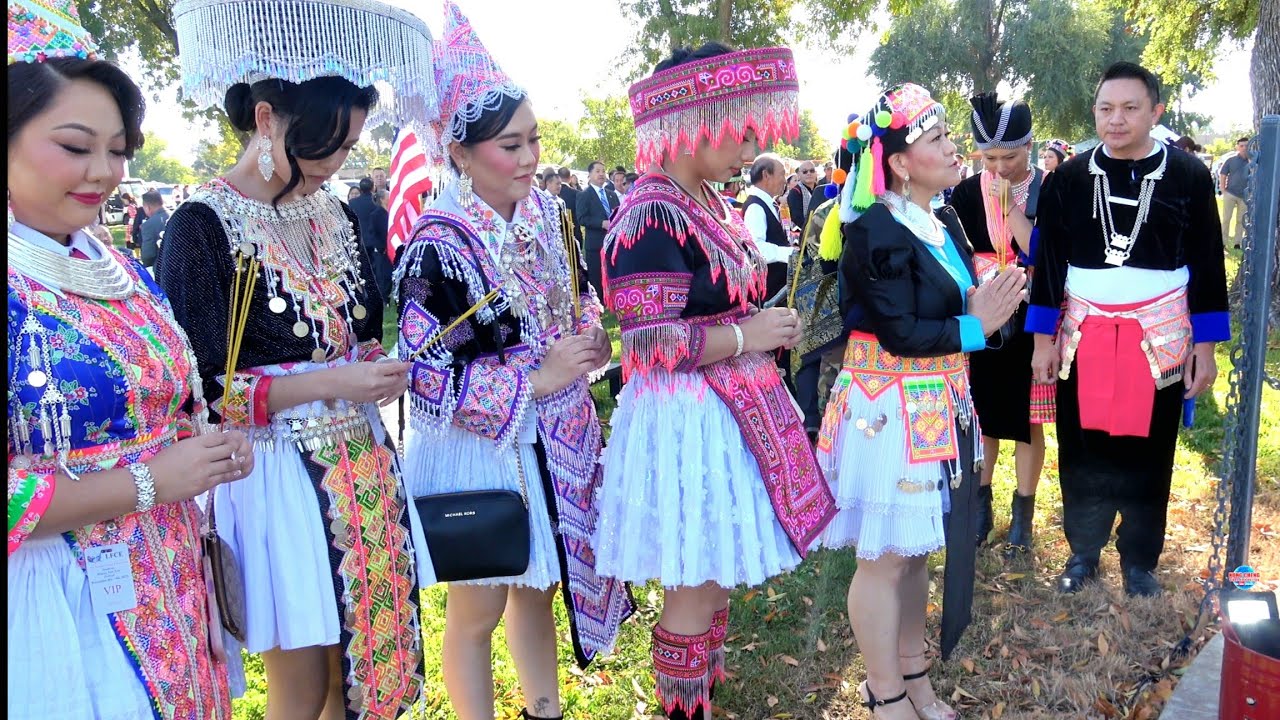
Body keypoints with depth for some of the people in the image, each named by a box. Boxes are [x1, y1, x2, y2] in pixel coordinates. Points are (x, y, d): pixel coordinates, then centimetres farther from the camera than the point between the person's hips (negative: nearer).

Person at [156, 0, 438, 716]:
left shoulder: (337, 216, 7)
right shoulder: (205, 227, -13)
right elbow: (200, 390, -16)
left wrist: (382, 372, -3)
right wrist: (330, 383, -20)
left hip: (361, 464, 6)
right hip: (277, 474, -6)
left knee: (368, 662, 15)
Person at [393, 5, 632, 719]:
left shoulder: (548, 213, -1)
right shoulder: (439, 244, -20)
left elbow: (580, 294, 17)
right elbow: (428, 376, -21)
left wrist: (593, 337, -4)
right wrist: (534, 380, -20)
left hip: (559, 440, 6)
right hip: (481, 450, -6)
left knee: (538, 588, 22)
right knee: (479, 611, 11)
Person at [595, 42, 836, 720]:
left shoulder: (709, 206, 11)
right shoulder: (652, 217, -20)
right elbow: (650, 342, -25)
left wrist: (766, 329, 8)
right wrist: (748, 337, -17)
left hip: (728, 411, 10)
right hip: (686, 420, -10)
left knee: (712, 581, 21)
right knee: (694, 595, 5)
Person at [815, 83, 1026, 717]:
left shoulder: (946, 223, 10)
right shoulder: (877, 232, -17)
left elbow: (956, 304, 11)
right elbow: (900, 334, -21)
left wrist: (988, 307, -10)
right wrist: (975, 328, -12)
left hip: (940, 404, 8)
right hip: (890, 408, -8)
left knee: (917, 547, 18)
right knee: (885, 557, 4)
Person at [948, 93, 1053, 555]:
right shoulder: (967, 193, 0)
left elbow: (1043, 255, -17)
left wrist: (1011, 206, -20)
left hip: (1030, 321, -2)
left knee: (1027, 417, 7)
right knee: (982, 412, 12)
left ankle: (1023, 513, 21)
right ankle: (980, 504, 27)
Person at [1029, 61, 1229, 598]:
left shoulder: (1189, 176, -2)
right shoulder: (1069, 178, 0)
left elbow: (1207, 264, 1)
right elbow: (1049, 261, 2)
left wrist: (1205, 345, -2)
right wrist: (1044, 337, -1)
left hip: (1160, 336, -1)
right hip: (1083, 333, 1)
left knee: (1148, 454, 8)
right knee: (1081, 452, 7)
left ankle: (1139, 561, 25)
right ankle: (1083, 552, 25)